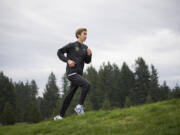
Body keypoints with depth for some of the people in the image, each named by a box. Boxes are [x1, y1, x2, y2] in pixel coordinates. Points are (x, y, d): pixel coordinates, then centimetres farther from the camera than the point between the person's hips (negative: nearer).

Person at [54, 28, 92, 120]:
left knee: (69, 95, 10)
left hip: (79, 74, 7)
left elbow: (87, 61, 17)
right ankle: (80, 105, -12)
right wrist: (67, 60, -13)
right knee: (87, 84, -23)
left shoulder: (85, 47, 13)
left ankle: (61, 115, 18)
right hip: (71, 73, -7)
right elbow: (59, 52, 1)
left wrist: (89, 54, -3)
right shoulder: (72, 45, -4)